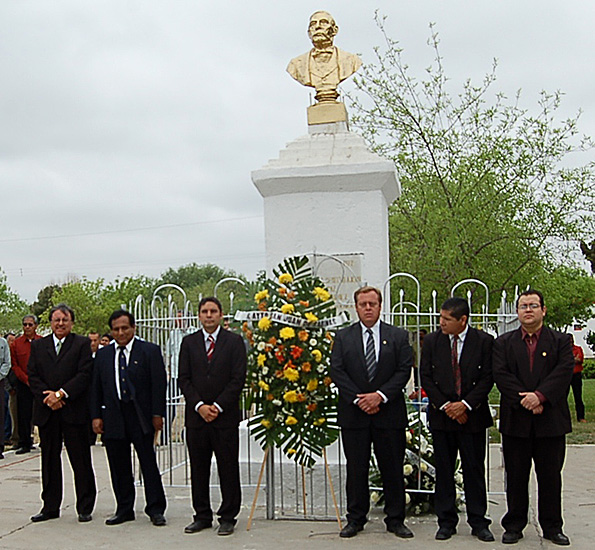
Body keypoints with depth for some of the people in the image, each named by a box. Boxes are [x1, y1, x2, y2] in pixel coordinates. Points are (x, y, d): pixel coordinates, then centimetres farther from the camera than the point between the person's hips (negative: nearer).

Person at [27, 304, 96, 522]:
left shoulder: (82, 344, 2)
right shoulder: (38, 345, 12)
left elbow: (85, 375, -7)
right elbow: (33, 376, 6)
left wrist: (61, 394, -14)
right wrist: (47, 396, -9)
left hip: (73, 411, -3)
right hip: (46, 411, 3)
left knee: (81, 461, 1)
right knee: (49, 461, 10)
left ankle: (85, 508, 9)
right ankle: (50, 507, 20)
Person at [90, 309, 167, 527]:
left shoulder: (150, 351, 1)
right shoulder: (103, 354, 13)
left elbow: (158, 384, -3)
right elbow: (96, 388, 13)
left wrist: (157, 414, -8)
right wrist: (96, 416, 5)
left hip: (141, 416, -4)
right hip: (113, 417, 4)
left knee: (149, 464, 0)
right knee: (119, 467, 9)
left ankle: (155, 510, 8)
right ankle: (124, 509, 20)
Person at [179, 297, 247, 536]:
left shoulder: (234, 341, 2)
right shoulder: (189, 342, 10)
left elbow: (238, 379, -4)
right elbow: (184, 379, 5)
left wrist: (218, 406, -11)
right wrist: (199, 406, -8)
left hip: (225, 416, -2)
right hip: (196, 415, 3)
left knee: (228, 469, 2)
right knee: (198, 469, 8)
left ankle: (227, 517, 12)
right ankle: (202, 516, 20)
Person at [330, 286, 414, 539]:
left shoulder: (398, 336, 6)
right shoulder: (343, 337, 6)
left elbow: (404, 371, -2)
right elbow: (337, 372, -1)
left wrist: (380, 395, -13)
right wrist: (358, 399, -11)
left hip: (389, 412, 0)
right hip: (353, 413, 0)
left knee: (393, 468, 6)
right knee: (356, 468, 7)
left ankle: (395, 520, 18)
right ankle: (355, 519, 18)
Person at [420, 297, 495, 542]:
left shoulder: (484, 341, -2)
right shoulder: (432, 341, 2)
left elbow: (487, 378, -4)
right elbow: (426, 377, 1)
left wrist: (466, 404, -13)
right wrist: (445, 405, -8)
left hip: (473, 415, -1)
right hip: (441, 415, 2)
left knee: (474, 469, 5)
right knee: (443, 471, 7)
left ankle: (478, 522, 16)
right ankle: (446, 522, 17)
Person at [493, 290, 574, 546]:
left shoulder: (561, 341, 6)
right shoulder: (503, 343, 7)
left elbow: (564, 371, -8)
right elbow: (501, 375, -4)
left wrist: (540, 395, -20)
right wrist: (525, 401, -15)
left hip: (551, 420, 0)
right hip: (516, 421, 0)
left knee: (551, 476, 7)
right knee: (516, 476, 7)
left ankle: (552, 527, 20)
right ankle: (514, 526, 17)